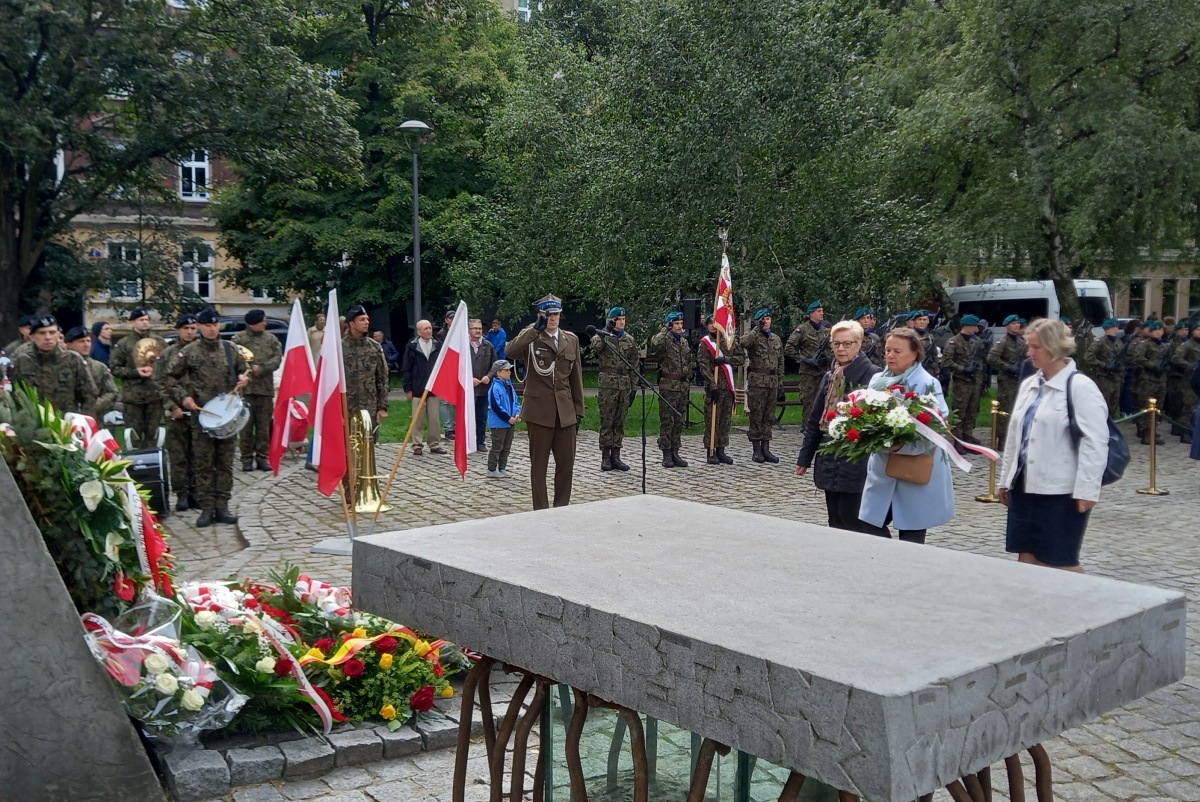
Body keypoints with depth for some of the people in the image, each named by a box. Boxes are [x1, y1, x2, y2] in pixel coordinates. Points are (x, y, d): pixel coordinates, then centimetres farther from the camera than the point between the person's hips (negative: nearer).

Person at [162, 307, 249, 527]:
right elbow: (169, 377, 3)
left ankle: (222, 506, 12)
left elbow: (244, 370, 21)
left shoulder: (230, 349, 8)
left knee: (225, 462, 5)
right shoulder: (189, 352, 0)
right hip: (201, 414, -2)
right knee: (204, 463, 0)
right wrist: (182, 397, -9)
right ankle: (207, 508, 5)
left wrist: (244, 379, -1)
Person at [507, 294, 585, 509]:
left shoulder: (571, 340, 12)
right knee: (539, 464, 4)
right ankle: (540, 510, 12)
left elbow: (576, 377, 13)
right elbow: (511, 351, -24)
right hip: (539, 410, -4)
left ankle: (562, 508, 17)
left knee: (566, 463, 5)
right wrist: (536, 329, -28)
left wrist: (579, 409, 10)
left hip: (565, 411, 4)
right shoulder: (531, 337, -1)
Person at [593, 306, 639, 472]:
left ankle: (616, 456, 13)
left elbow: (634, 365, 14)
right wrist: (601, 336, -37)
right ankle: (605, 457, 3)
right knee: (607, 421, -2)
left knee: (620, 422, 7)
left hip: (625, 385, 4)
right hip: (608, 384, -4)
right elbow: (596, 346, -24)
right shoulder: (602, 336, 0)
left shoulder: (629, 340, 12)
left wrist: (633, 387, 10)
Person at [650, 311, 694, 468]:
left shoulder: (685, 342, 15)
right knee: (667, 421, -4)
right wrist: (665, 330, -24)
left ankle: (675, 453, 15)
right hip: (668, 387, -7)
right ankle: (666, 455, 1)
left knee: (679, 422, 9)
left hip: (683, 387, 7)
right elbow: (654, 345, -33)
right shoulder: (665, 340, -7)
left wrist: (688, 385, 19)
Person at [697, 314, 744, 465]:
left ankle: (721, 451, 15)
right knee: (712, 420, -4)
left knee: (725, 420, 8)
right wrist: (713, 385, -18)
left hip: (729, 386, 5)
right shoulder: (704, 343, -2)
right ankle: (711, 452, 1)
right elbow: (704, 366, -10)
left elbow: (741, 358, 4)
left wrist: (725, 359, -12)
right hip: (714, 387, -4)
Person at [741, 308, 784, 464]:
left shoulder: (776, 340, 15)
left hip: (772, 383, 5)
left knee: (769, 417, 8)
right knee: (756, 417, -1)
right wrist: (757, 328, -20)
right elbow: (744, 343, -29)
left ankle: (765, 449, 15)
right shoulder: (753, 337, -2)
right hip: (757, 382, -5)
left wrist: (780, 384, 14)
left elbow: (780, 364, 18)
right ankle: (757, 450, 5)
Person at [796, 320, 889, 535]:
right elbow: (815, 418, 16)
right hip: (830, 458, 7)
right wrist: (805, 457, 16)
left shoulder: (872, 375, -10)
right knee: (836, 520, 11)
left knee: (852, 515, -6)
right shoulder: (830, 376, 12)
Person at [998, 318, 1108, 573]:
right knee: (1027, 557, 9)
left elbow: (1094, 442, -15)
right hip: (1025, 485, 7)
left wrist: (1086, 490, -19)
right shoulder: (1028, 384, 12)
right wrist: (1005, 479, 17)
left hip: (1061, 490, -7)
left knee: (1062, 563, 1)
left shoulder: (1080, 386, -9)